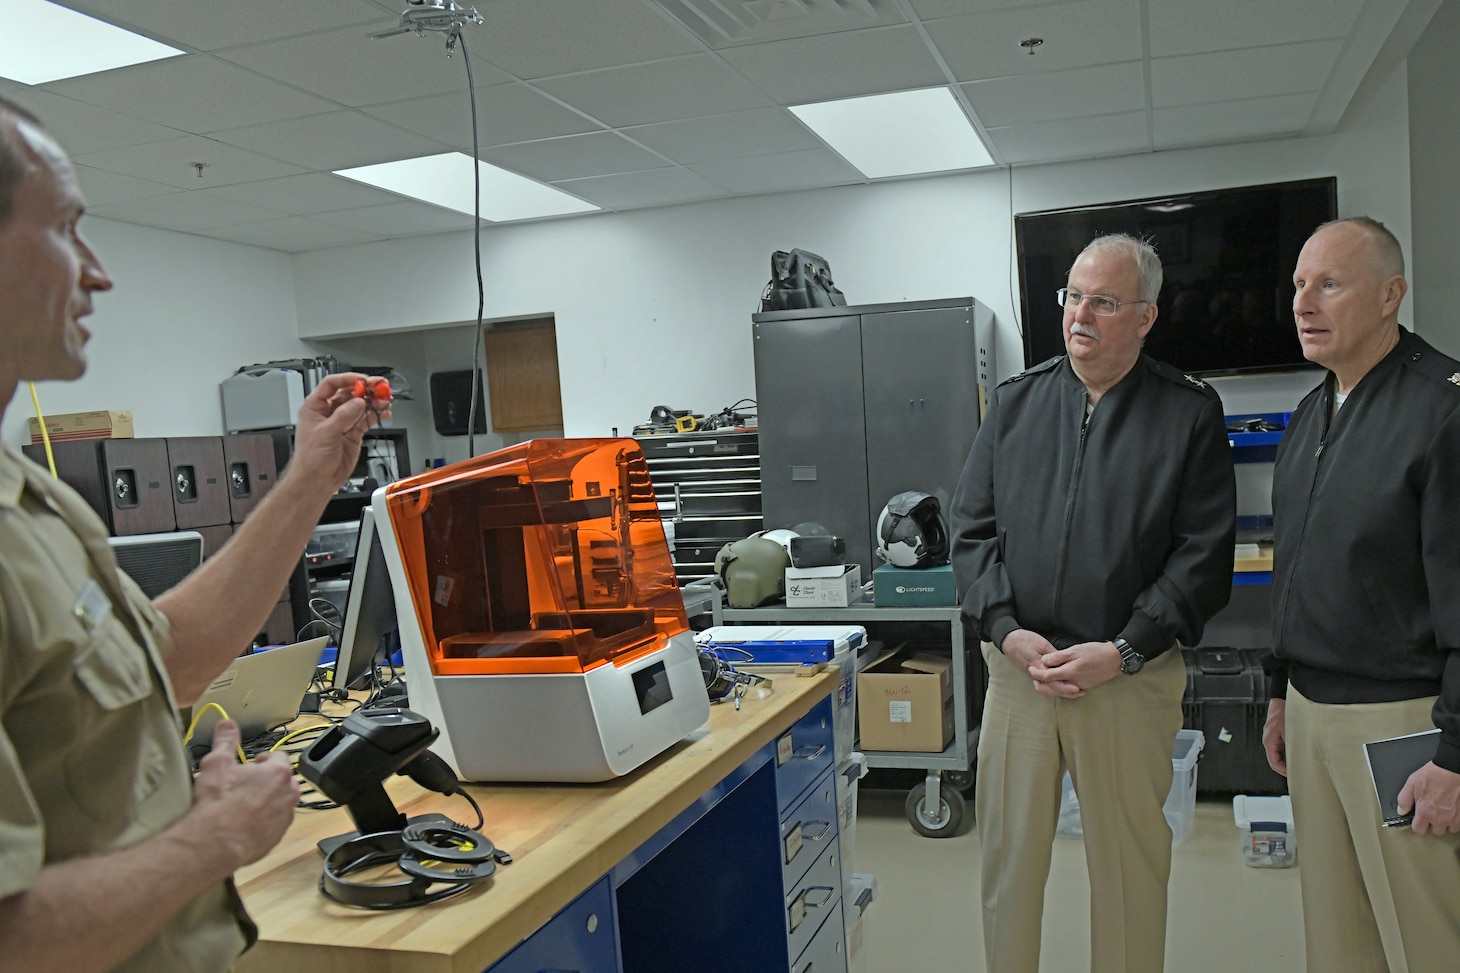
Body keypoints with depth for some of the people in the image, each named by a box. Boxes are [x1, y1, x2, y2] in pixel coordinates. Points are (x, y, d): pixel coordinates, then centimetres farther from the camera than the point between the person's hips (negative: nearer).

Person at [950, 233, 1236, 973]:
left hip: (1132, 679, -2)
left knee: (1130, 864, 11)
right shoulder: (1015, 402, 8)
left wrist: (1122, 652, -13)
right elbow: (972, 530, 5)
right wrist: (1007, 632, -8)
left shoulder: (1190, 413, 0)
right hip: (1017, 670, 2)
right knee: (1008, 856, 10)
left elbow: (1205, 553, -5)